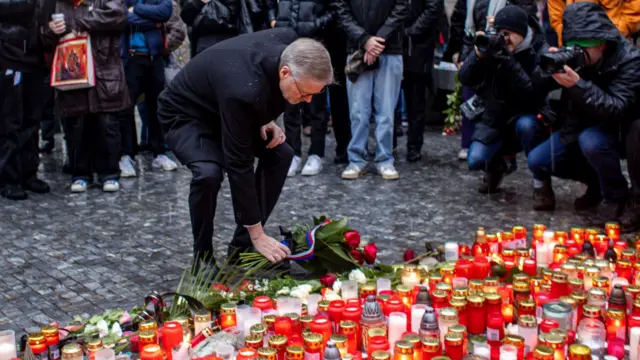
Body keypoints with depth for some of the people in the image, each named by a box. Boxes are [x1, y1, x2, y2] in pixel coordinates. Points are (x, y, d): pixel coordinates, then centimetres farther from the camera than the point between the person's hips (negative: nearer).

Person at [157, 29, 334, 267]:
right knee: (209, 172, -33)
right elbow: (239, 164, -36)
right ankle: (202, 257, -7)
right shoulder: (244, 91, -42)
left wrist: (265, 122, -12)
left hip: (223, 106, 8)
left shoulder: (289, 44, -22)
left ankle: (243, 246, 5)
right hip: (185, 114, -8)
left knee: (281, 154, -6)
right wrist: (258, 235, -31)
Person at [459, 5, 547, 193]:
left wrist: (509, 63, -35)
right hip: (494, 116, 3)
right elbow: (465, 79, -9)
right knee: (475, 160, -18)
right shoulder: (493, 46, -6)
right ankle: (495, 166, 22)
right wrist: (478, 55, -27)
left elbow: (533, 94, -27)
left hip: (524, 115, -3)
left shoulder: (539, 51, -14)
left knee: (526, 125, -38)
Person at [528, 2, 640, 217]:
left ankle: (617, 196, -10)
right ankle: (596, 181, 16)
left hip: (616, 131, -6)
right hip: (577, 128, 6)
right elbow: (537, 86, -9)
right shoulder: (573, 55, -9)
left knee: (591, 141, -37)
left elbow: (617, 110, -35)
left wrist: (578, 85, -47)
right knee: (537, 161, -6)